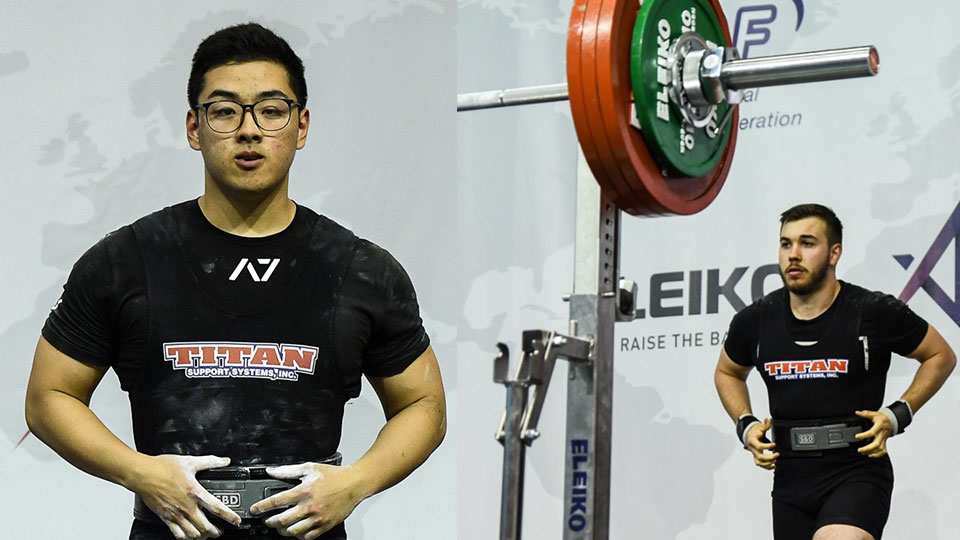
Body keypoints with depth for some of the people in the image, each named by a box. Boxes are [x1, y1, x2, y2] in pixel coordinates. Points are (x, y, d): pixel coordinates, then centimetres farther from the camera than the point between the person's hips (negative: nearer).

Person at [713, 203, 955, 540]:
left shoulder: (875, 313, -8)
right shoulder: (755, 322, 2)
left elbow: (941, 356, 6)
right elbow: (727, 373, 24)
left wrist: (898, 416, -6)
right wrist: (745, 425, 7)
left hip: (857, 472, -5)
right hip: (790, 479, 5)